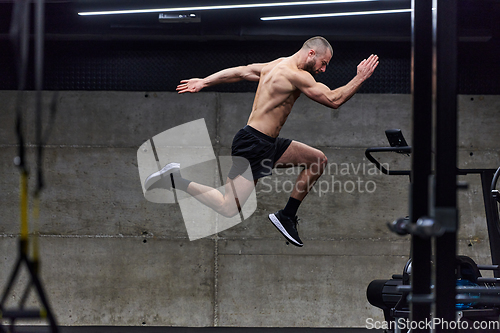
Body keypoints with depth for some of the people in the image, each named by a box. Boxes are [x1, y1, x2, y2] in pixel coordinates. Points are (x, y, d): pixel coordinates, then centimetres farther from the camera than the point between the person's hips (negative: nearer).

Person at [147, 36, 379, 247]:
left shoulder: (278, 65, 14)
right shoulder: (296, 75, -16)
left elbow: (240, 71, 20)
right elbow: (333, 100, -17)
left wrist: (204, 82, 26)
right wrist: (360, 78, -7)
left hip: (268, 143, 11)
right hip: (253, 145, -11)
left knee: (318, 160, 12)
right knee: (228, 208, -12)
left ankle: (286, 216, 15)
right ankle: (178, 178, -3)